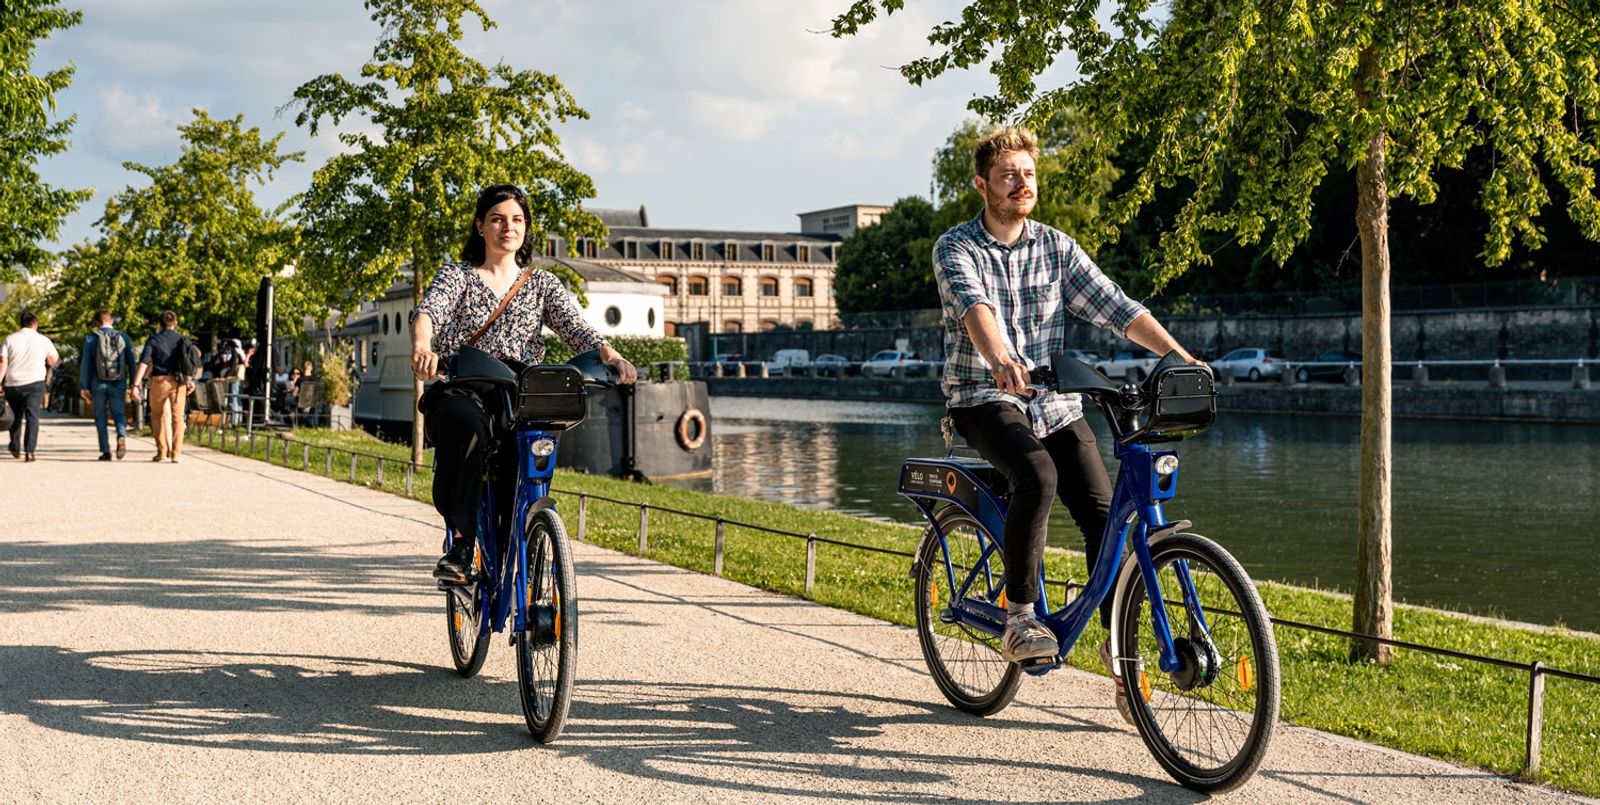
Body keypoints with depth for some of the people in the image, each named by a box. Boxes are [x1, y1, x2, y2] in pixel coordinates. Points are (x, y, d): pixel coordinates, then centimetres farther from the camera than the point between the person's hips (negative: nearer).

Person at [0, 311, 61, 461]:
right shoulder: (43, 341, 2)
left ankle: (16, 449, 29)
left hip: (12, 384, 2)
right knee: (32, 417, -6)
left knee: (17, 417, 20)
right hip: (34, 383, -2)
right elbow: (55, 361, 15)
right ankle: (29, 451, -19)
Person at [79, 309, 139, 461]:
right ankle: (122, 438, -21)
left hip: (98, 384, -1)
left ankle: (106, 451, 5)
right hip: (118, 385, 1)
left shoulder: (91, 338, -1)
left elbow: (85, 364, -3)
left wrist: (83, 387, 0)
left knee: (100, 418, 9)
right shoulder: (123, 337, 3)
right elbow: (131, 361, 2)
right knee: (119, 414, 9)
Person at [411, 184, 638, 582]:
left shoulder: (543, 284, 17)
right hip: (459, 393, -2)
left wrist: (610, 356, -23)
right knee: (468, 425, -38)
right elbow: (429, 310, -9)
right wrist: (422, 348, -34)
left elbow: (576, 326, 0)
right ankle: (460, 542, -31)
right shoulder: (456, 275, 12)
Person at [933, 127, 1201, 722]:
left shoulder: (1057, 248, 7)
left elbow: (1114, 306, -1)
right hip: (984, 398, -4)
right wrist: (1000, 360, -47)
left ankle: (1118, 646, 1)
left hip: (1054, 402, 4)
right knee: (1038, 475, -34)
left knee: (1102, 511, -13)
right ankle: (1019, 619, -22)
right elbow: (974, 306, -26)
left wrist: (1179, 355, -14)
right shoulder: (955, 249, -5)